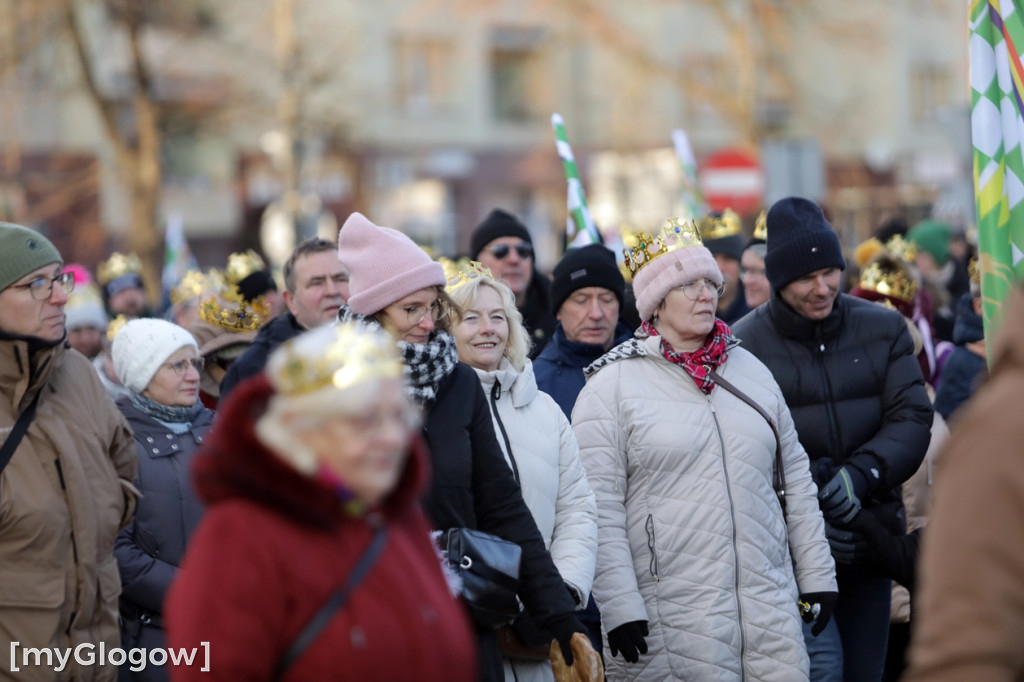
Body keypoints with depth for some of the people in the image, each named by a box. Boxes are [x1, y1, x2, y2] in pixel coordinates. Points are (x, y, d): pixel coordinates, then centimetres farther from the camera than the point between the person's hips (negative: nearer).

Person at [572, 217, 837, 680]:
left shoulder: (750, 371, 15)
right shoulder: (612, 386, -2)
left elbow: (795, 477, 18)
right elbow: (600, 510, -7)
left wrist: (816, 576, 14)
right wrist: (620, 608, -12)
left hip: (769, 606, 5)